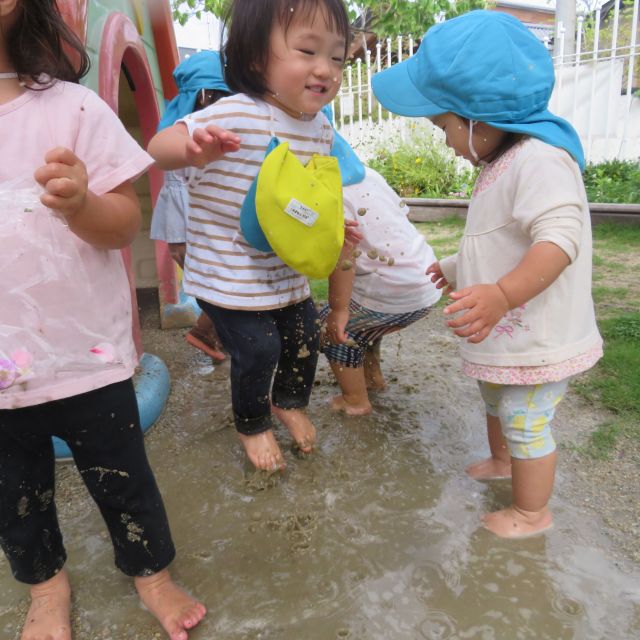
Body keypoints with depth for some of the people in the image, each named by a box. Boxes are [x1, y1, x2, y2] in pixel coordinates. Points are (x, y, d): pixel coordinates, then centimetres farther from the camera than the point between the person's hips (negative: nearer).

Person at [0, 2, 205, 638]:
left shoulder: (71, 107, -5)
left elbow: (124, 224, -8)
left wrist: (80, 203, -28)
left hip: (85, 352, -2)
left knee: (120, 476, 14)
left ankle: (150, 569, 41)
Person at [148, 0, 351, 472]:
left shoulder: (322, 129, 0)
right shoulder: (237, 115, -22)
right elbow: (158, 147, -23)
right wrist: (193, 149, -45)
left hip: (289, 269, 7)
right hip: (230, 271, -6)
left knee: (305, 335, 15)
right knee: (258, 350, -3)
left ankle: (290, 402, 47)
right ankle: (252, 426, 29)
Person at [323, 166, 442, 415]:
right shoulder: (366, 173, 12)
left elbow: (342, 251, -26)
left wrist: (339, 309, -20)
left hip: (395, 295, -9)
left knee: (332, 327, 9)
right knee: (358, 320, 28)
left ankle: (355, 402, 18)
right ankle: (373, 376, 44)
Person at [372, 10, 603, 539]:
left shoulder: (539, 160, -24)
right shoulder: (503, 164, 10)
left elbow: (560, 237, -36)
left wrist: (501, 295, -48)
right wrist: (458, 269, 30)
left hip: (536, 339, -10)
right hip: (507, 335, 11)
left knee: (526, 424, 5)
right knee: (497, 401, 28)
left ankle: (532, 512, 27)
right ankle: (501, 460, 54)